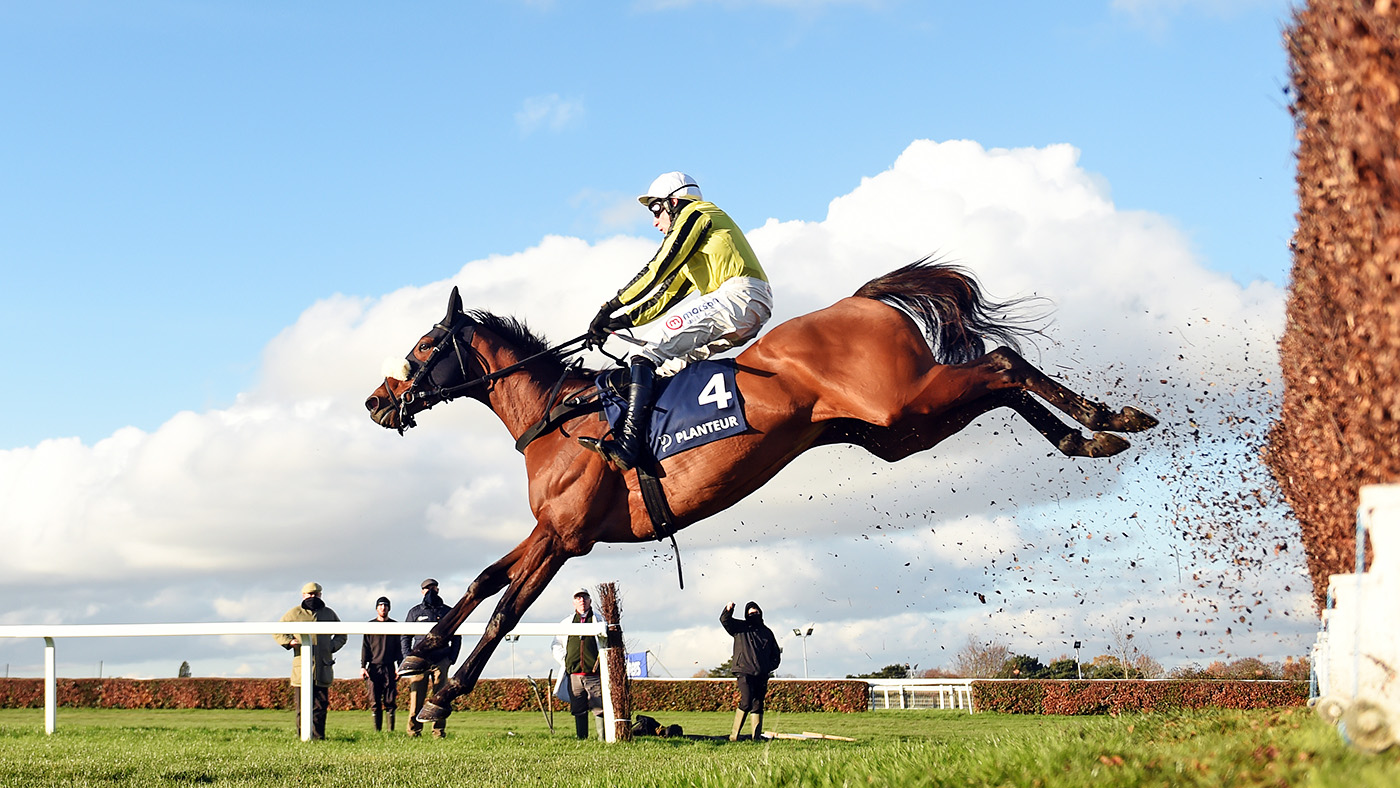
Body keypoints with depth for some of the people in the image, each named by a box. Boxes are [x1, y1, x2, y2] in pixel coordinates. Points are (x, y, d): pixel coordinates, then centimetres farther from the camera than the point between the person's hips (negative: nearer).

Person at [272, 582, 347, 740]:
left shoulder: (329, 614, 16)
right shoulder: (294, 614, 8)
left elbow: (342, 634, 27)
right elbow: (276, 631, 14)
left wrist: (333, 646, 7)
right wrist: (289, 641, -5)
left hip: (323, 668, 2)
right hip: (301, 668, -2)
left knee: (321, 705, -1)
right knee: (303, 707, -3)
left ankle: (318, 737, 2)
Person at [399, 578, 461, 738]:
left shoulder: (448, 612, 15)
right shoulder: (415, 612, 14)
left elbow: (456, 638, 17)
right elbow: (405, 637, 15)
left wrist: (451, 658, 5)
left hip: (441, 662, 0)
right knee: (416, 698, -6)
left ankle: (439, 731, 1)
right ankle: (414, 731, -3)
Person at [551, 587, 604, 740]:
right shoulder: (566, 623, 17)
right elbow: (556, 645, 22)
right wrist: (564, 661, 8)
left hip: (594, 673, -3)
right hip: (574, 673, 3)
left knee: (599, 708, -10)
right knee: (578, 710, 4)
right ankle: (581, 739, 9)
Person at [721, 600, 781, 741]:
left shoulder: (767, 632, 19)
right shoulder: (740, 627, 10)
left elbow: (776, 654, 24)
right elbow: (725, 621, -6)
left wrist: (770, 667, 6)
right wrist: (728, 610, -27)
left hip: (762, 675, 4)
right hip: (744, 672, -4)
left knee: (758, 705, 4)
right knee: (746, 702, -18)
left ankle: (756, 737, 7)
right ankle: (734, 736, -11)